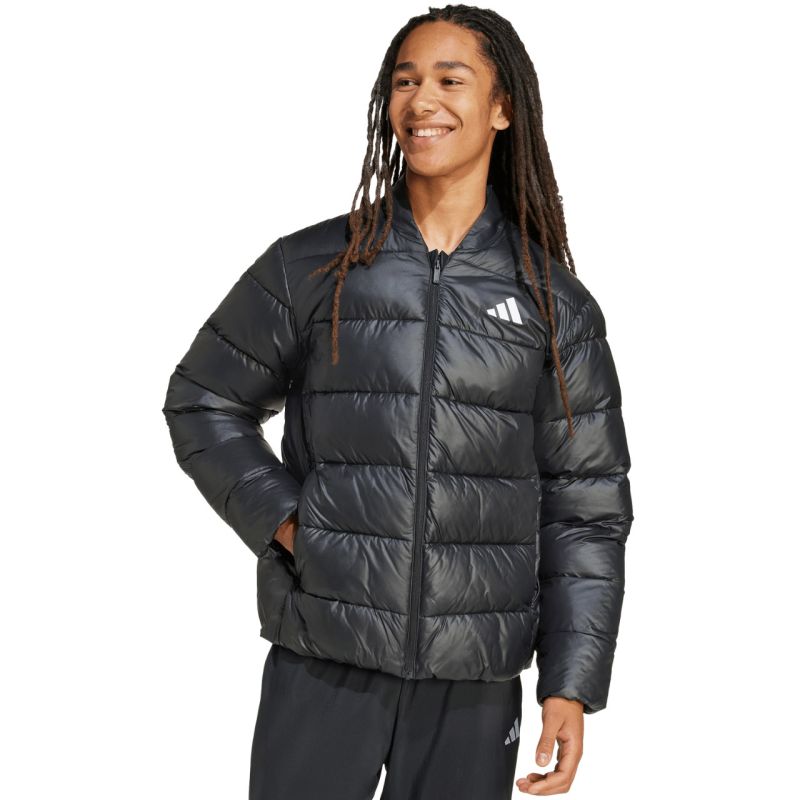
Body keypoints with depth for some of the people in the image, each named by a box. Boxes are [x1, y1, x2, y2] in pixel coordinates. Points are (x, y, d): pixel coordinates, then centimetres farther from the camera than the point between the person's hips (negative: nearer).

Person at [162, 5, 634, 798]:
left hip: (475, 683, 1)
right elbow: (202, 404, 11)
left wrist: (572, 683, -1)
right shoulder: (312, 267, 1)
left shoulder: (555, 303, 3)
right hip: (322, 664, 0)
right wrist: (280, 519, -4)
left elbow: (586, 502, 4)